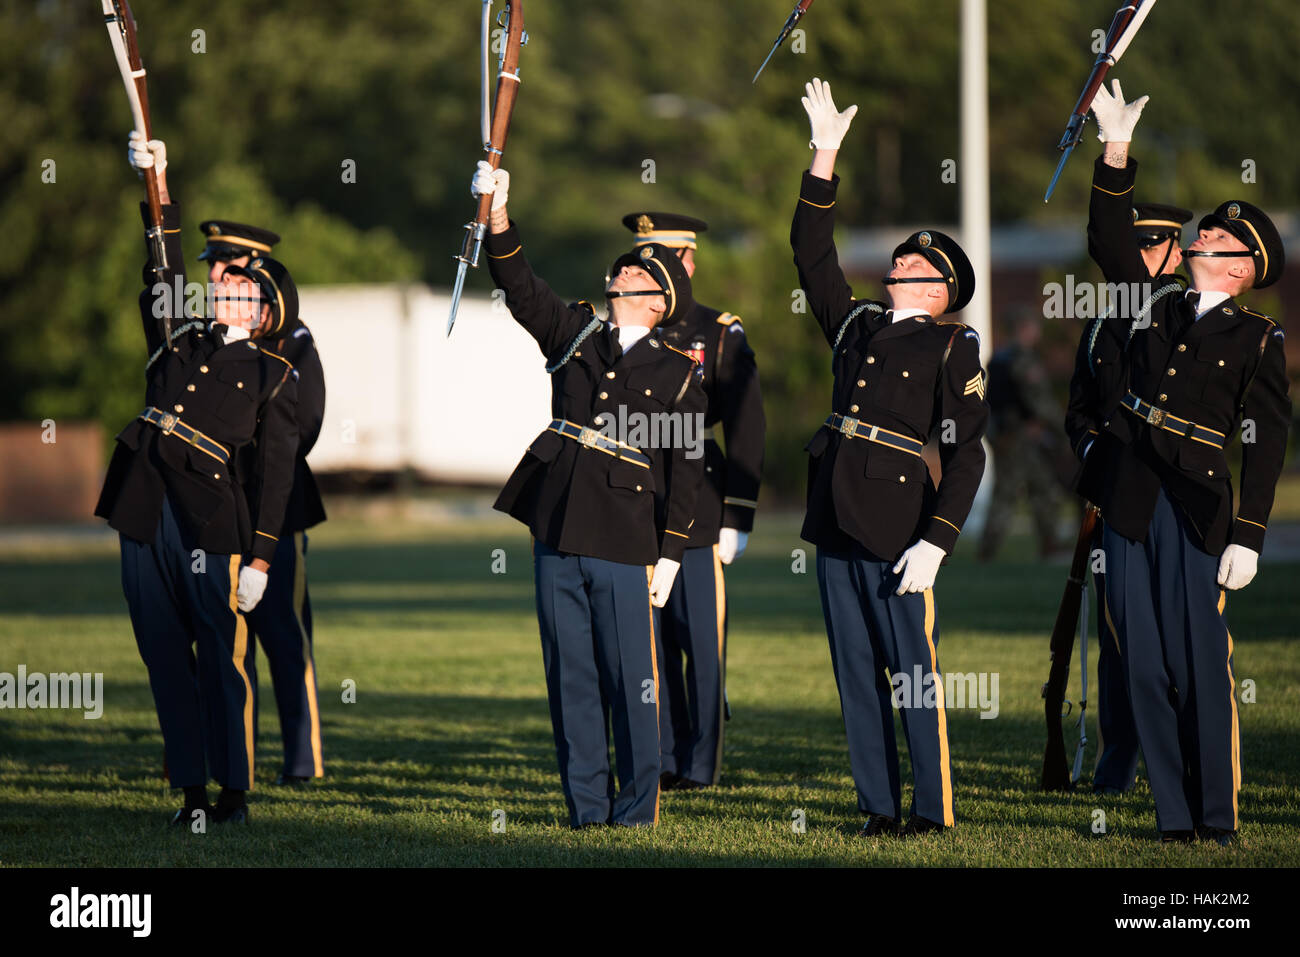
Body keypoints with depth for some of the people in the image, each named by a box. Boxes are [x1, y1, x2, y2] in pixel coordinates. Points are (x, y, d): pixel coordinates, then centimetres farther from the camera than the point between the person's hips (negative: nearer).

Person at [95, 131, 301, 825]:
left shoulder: (273, 375, 5)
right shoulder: (180, 341, 17)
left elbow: (276, 471, 1)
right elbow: (166, 274, 13)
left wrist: (260, 558, -6)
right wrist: (158, 186, 3)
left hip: (208, 514, -4)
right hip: (144, 507, 4)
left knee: (221, 651, -4)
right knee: (164, 651, 5)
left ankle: (234, 791, 3)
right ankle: (189, 789, 9)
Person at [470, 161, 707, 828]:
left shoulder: (679, 374, 4)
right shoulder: (574, 334, 13)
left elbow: (685, 471, 2)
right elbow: (521, 287, 2)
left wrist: (669, 554, -4)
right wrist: (498, 217, -12)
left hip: (626, 545, -3)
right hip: (558, 533, 3)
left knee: (630, 676, -1)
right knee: (570, 674, 6)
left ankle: (638, 802, 8)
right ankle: (586, 802, 13)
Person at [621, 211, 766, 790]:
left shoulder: (722, 336, 0)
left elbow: (747, 433, -2)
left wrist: (738, 520, -8)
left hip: (697, 514, -3)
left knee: (702, 638, -2)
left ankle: (701, 763, 6)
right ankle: (662, 759, 12)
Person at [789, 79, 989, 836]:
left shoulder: (951, 349, -1)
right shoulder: (857, 324, 17)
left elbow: (966, 454, -7)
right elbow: (812, 252, 19)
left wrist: (936, 542, -16)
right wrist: (825, 157, 13)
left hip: (895, 524, -6)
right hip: (836, 518, 6)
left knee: (914, 671, -3)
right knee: (856, 672, 7)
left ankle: (935, 810, 3)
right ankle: (880, 807, 13)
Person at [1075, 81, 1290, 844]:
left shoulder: (1258, 339, 5)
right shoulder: (1156, 308, 18)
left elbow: (1267, 443, 0)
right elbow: (1112, 243, 15)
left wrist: (1248, 538, -8)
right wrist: (1117, 151, 5)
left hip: (1195, 505, -4)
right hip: (1128, 501, 4)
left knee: (1203, 664, -6)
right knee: (1147, 665, 3)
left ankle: (1218, 818, 0)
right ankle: (1175, 817, 8)